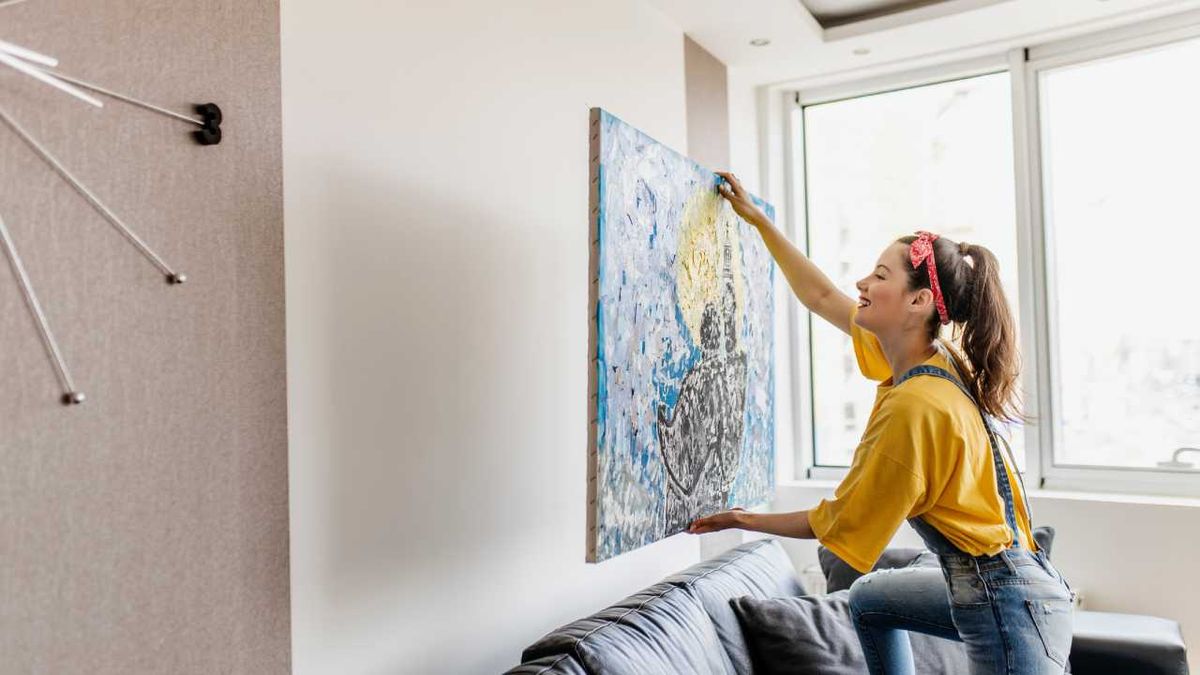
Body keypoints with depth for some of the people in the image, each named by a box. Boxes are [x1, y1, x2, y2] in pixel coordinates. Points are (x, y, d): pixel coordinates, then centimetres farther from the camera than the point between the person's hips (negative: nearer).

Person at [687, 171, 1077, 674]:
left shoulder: (914, 406, -27)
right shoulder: (926, 357, -2)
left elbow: (839, 522, -14)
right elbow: (822, 298, 10)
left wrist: (749, 521, 0)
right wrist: (757, 219, 16)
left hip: (1010, 610, -9)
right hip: (982, 585, 10)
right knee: (868, 598, 26)